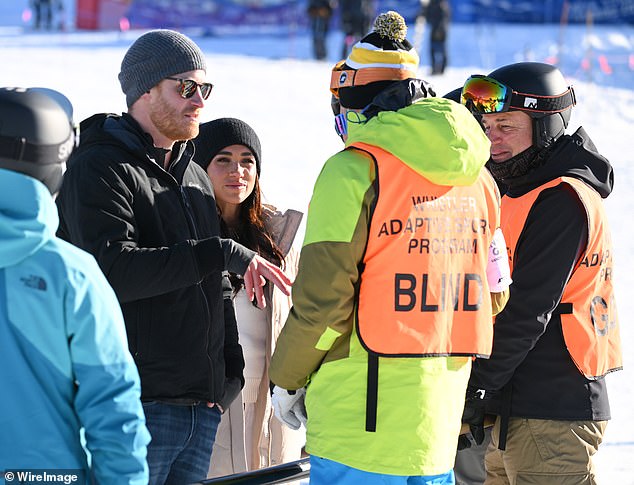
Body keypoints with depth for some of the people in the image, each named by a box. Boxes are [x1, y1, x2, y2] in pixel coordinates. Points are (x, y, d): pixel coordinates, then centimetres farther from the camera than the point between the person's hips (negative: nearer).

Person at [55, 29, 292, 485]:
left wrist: (230, 372, 12)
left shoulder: (196, 178, 21)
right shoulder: (98, 169, -6)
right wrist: (223, 253, -22)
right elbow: (112, 270, -22)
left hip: (203, 408, 8)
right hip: (136, 406, -8)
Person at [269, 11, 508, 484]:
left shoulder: (354, 170, -10)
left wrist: (287, 378, 2)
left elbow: (321, 301, -12)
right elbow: (492, 297, 16)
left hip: (360, 419, -7)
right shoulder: (475, 177, 11)